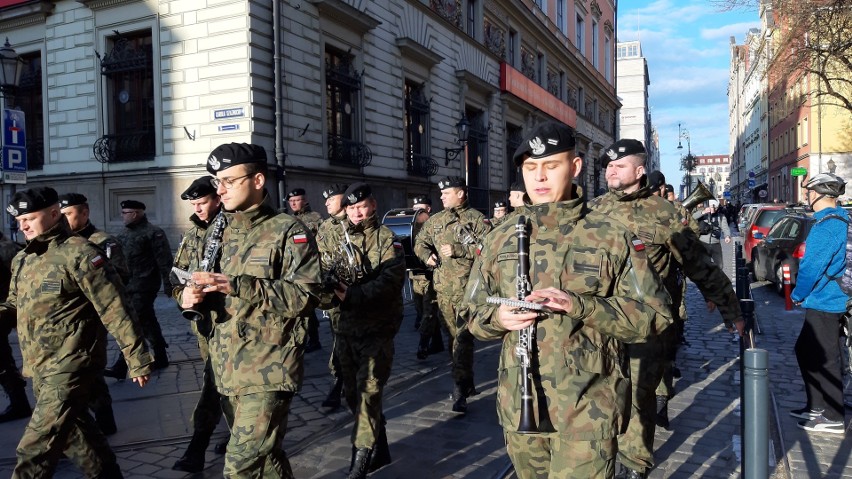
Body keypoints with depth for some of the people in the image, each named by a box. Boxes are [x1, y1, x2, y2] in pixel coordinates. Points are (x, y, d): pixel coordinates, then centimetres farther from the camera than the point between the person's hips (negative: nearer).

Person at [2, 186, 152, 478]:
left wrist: (137, 359, -18)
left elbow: (114, 309, -17)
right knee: (74, 430, 20)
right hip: (39, 368, 8)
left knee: (35, 449, -7)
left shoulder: (78, 253, -15)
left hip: (69, 366, -8)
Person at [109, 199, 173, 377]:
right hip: (129, 285, 9)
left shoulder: (153, 233, -12)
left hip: (144, 286, -9)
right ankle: (160, 358, 29)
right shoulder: (125, 233, 15)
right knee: (147, 321, 16)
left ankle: (121, 367, -9)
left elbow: (164, 260, -14)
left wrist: (167, 284, -16)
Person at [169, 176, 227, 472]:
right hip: (203, 319, 7)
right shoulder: (192, 235, 12)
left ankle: (196, 451, 5)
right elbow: (176, 275, 11)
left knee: (214, 382, -4)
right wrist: (183, 294, -10)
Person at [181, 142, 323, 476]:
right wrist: (193, 296, -4)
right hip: (228, 370, 7)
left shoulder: (288, 231, -8)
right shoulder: (221, 234, 13)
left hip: (268, 371, -7)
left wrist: (238, 285, -25)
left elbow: (306, 295, -18)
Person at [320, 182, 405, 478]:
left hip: (377, 329, -6)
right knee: (352, 393, 13)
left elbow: (389, 280, -18)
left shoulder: (386, 239, -4)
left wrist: (353, 294, -31)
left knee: (367, 393, -9)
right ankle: (379, 450, 30)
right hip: (346, 327, 6)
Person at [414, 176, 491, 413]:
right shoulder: (435, 220, 15)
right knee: (453, 335, 12)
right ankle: (466, 382, 26)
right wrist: (426, 255, 2)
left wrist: (459, 249, -17)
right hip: (443, 287, 6)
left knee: (463, 336, -13)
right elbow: (420, 242, 24)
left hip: (467, 286, -6)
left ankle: (460, 391, -11)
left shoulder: (476, 219, -1)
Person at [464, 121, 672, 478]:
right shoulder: (500, 240, 7)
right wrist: (497, 317, -11)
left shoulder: (611, 238, -4)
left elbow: (654, 315, -7)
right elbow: (474, 313, 13)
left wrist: (580, 305, -20)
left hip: (588, 410, -4)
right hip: (519, 407, 4)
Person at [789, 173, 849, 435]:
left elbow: (811, 267, -21)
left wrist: (797, 295, -7)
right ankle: (817, 406, 27)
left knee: (825, 360, -1)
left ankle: (834, 418, 9)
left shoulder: (826, 226, -21)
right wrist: (804, 294, 18)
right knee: (805, 351, 18)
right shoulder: (840, 220, 12)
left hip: (823, 304, -10)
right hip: (828, 301, 10)